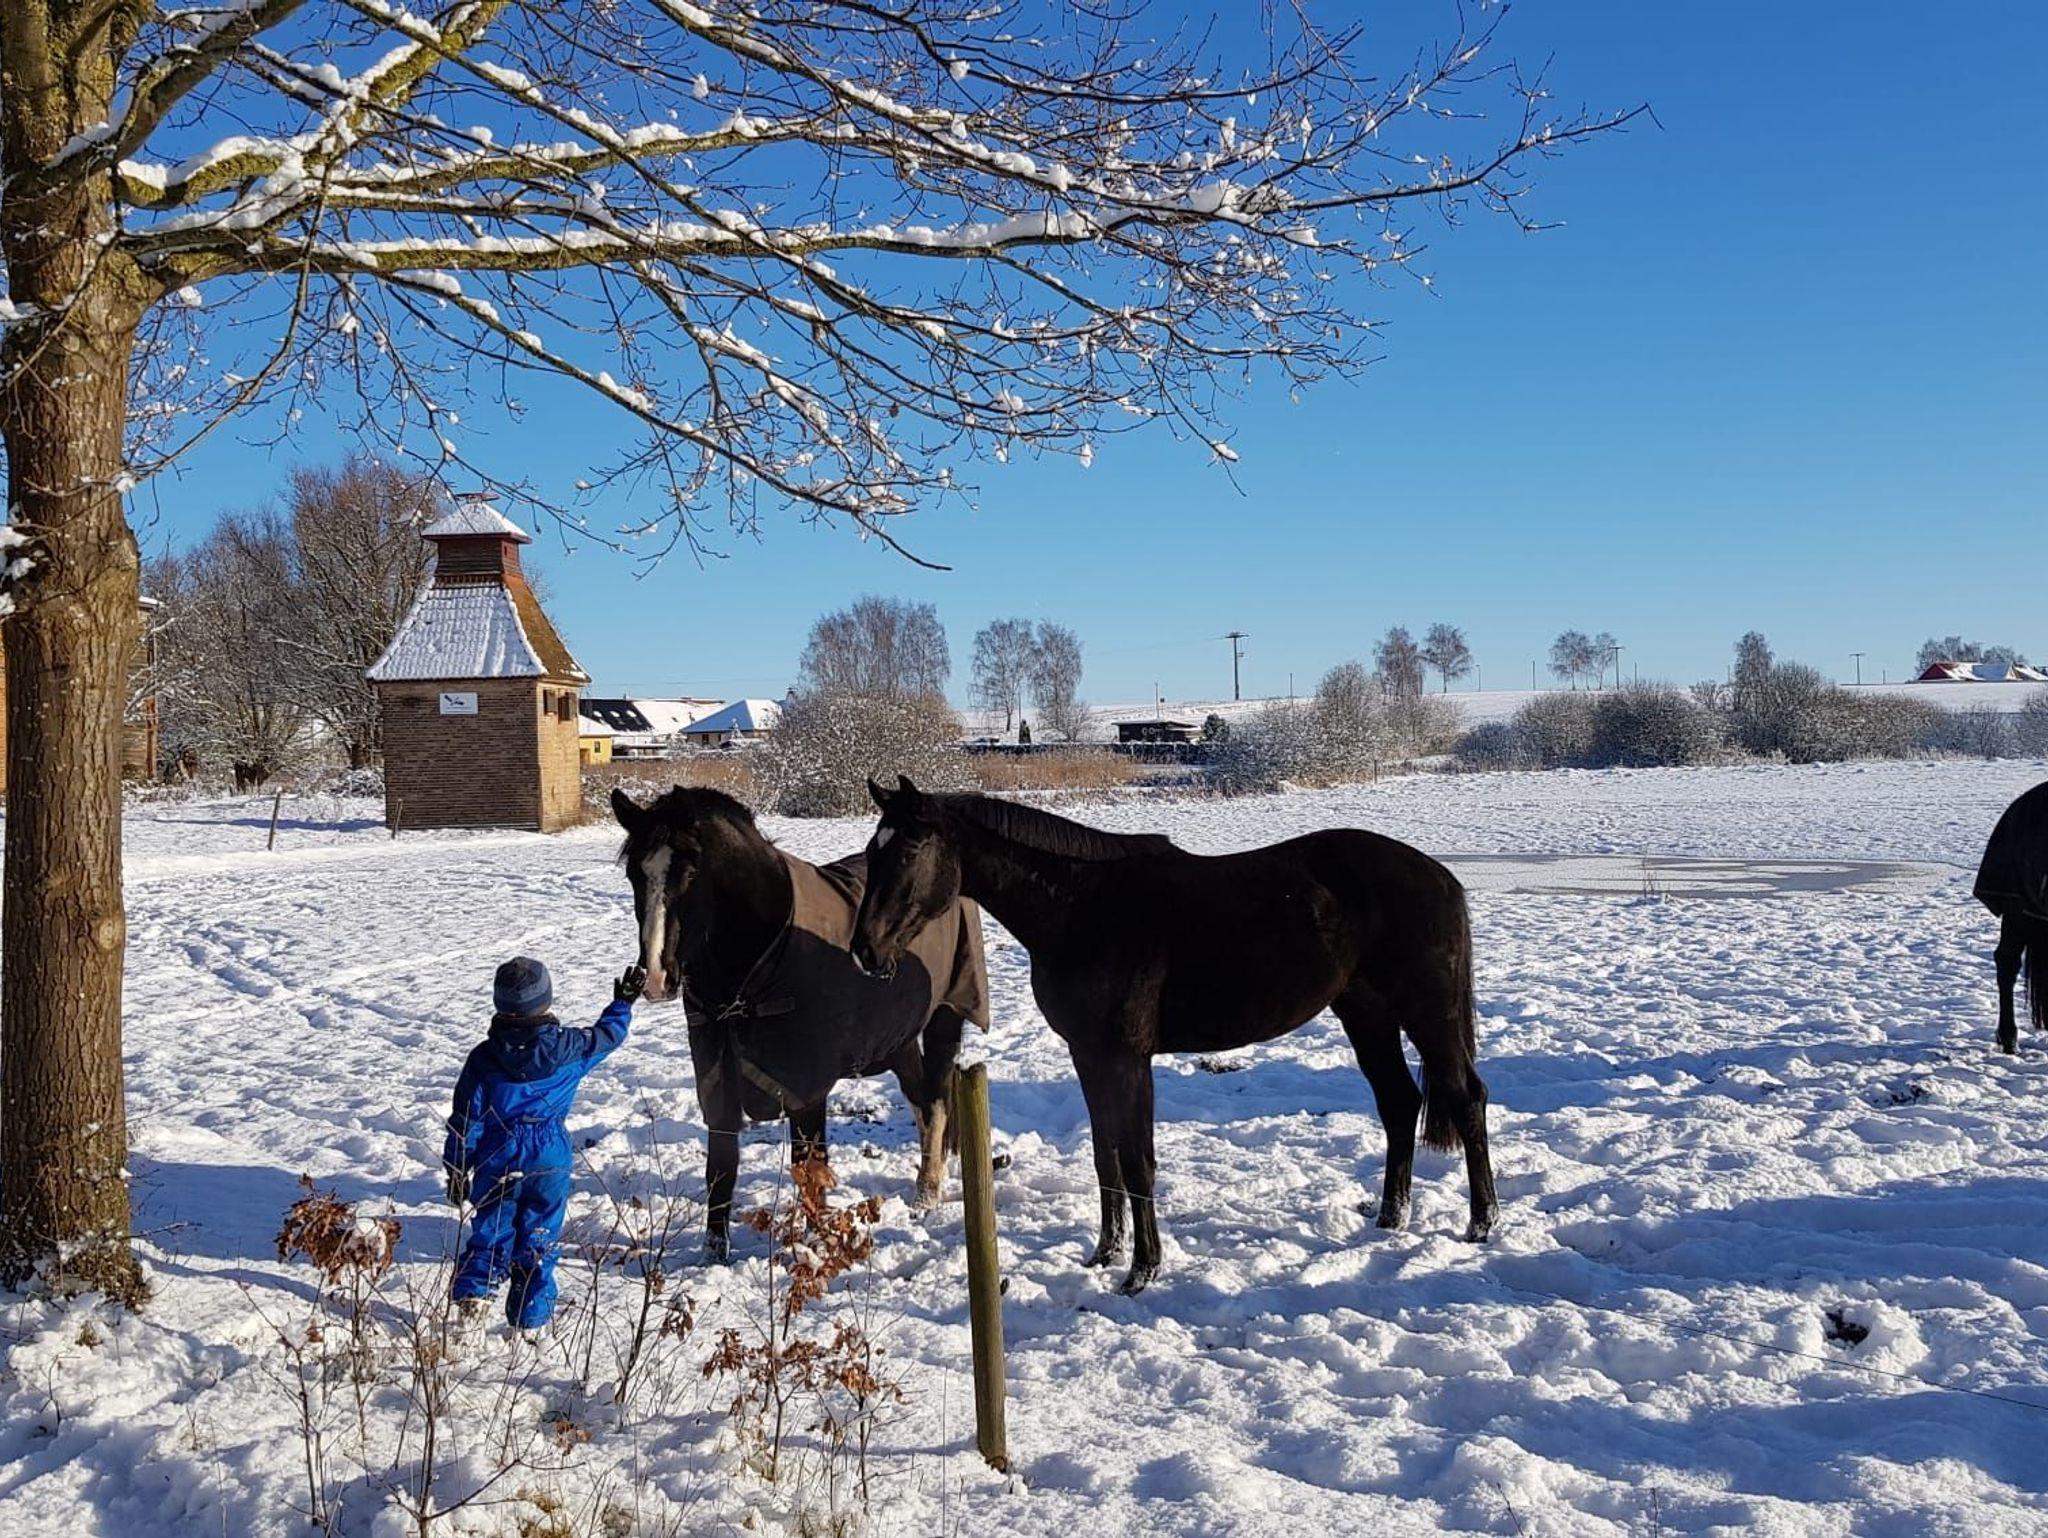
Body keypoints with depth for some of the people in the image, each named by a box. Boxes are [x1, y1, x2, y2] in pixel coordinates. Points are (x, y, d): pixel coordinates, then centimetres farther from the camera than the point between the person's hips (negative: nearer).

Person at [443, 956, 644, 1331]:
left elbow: (466, 1118, -2)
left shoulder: (483, 1057, -7)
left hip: (497, 1161, 0)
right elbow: (607, 1036, 12)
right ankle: (531, 1313, 14)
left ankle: (472, 1291, -1)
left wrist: (456, 1169, 8)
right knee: (539, 1236, 10)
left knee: (491, 1229, 15)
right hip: (550, 1160, 0)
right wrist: (623, 1004, 31)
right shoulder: (569, 1047, -8)